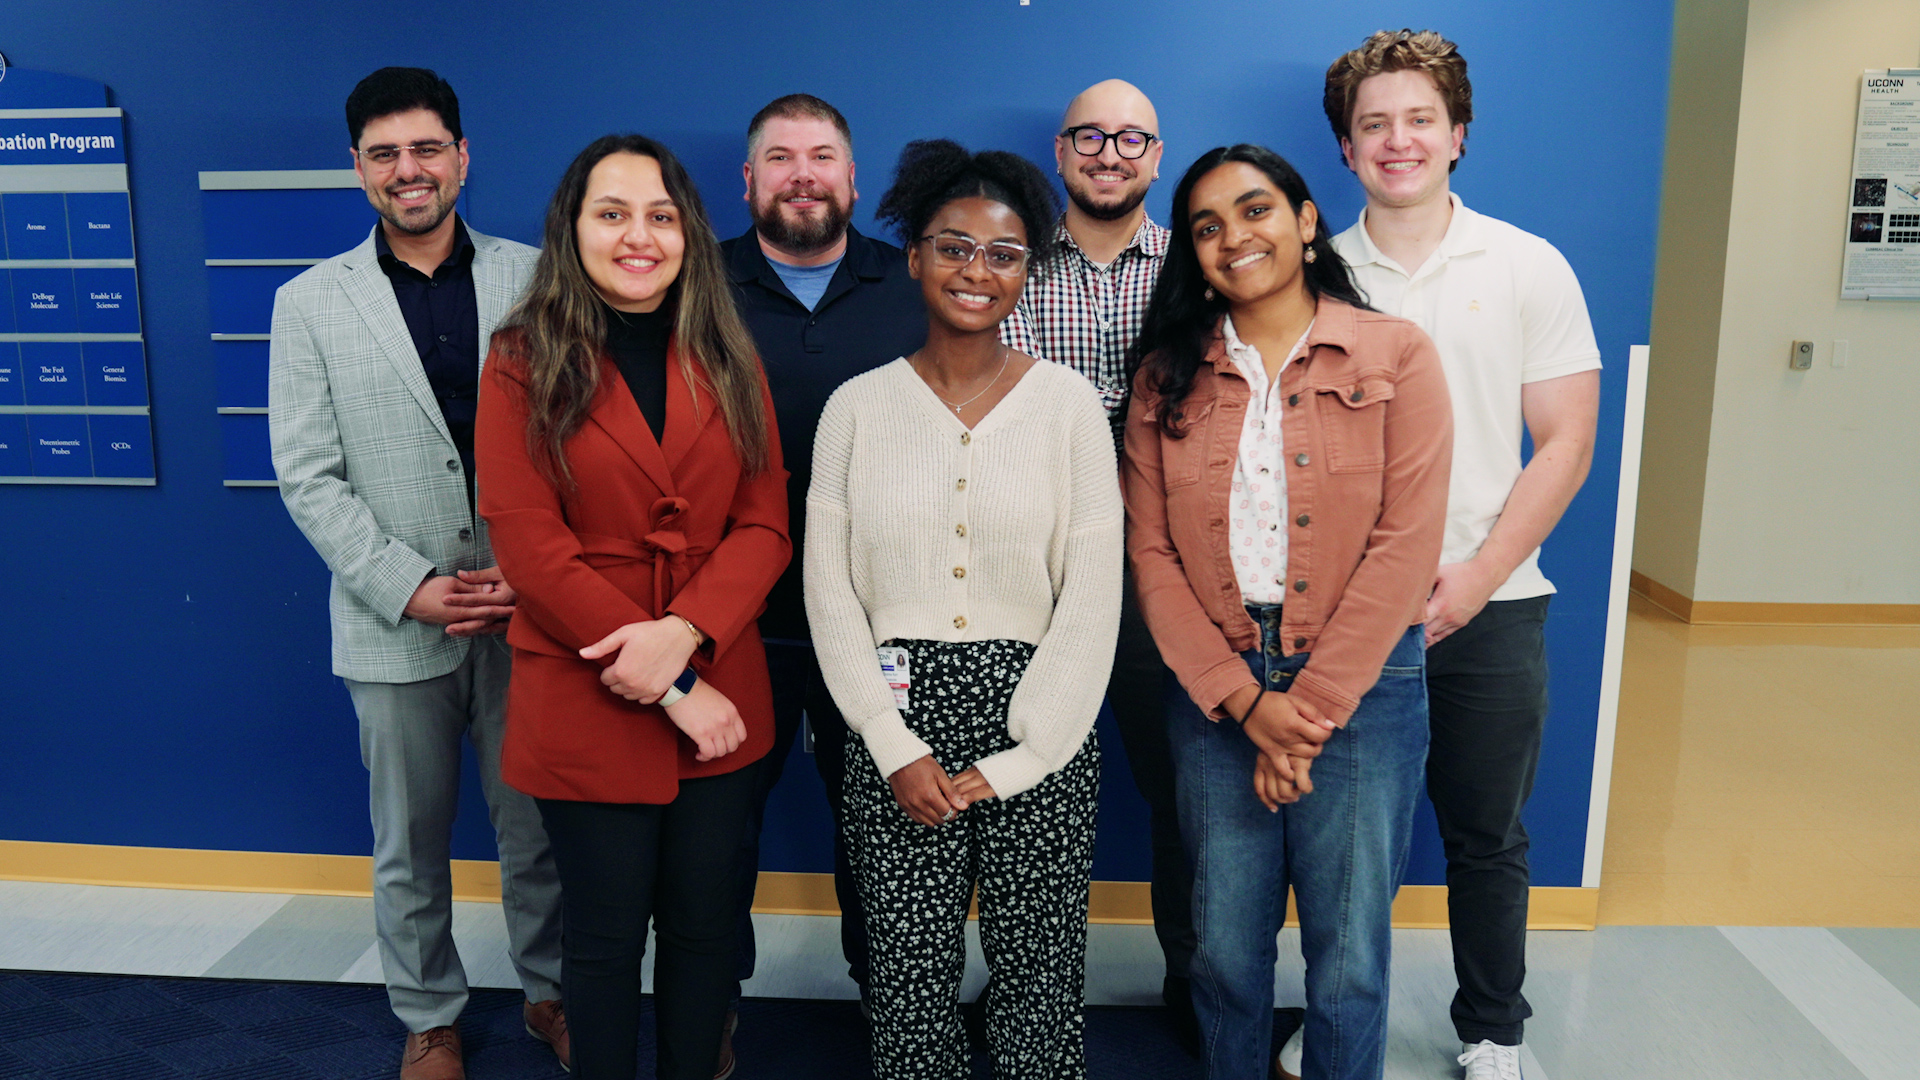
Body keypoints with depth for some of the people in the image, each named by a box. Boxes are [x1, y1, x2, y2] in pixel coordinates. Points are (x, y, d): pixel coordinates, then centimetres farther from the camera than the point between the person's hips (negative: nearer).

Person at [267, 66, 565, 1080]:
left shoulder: (534, 280, 1)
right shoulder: (310, 302, 2)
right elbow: (308, 474, -2)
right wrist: (408, 586, -11)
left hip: (528, 611, 0)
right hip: (394, 621, 0)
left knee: (539, 825, 12)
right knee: (410, 844, 15)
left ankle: (551, 989, 34)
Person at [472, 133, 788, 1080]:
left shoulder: (727, 362, 6)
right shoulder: (524, 365, -4)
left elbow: (764, 525, 0)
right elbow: (530, 548, -11)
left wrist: (683, 632, -18)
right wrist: (672, 690, -14)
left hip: (721, 698, 3)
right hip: (585, 709, -2)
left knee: (703, 923, 14)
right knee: (607, 937, 12)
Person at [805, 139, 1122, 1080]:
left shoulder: (1069, 405, 0)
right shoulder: (857, 407, 3)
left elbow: (1092, 601, -3)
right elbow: (830, 593, 2)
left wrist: (1011, 763, -7)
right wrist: (897, 749, -6)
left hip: (1039, 734, 0)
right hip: (896, 725, 1)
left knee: (1039, 972, 7)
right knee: (909, 975, 9)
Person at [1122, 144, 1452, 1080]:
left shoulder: (1395, 355, -2)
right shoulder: (1169, 377, 5)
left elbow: (1404, 547, -8)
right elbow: (1152, 553, 0)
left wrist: (1307, 711, -11)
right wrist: (1245, 701, -9)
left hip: (1358, 683, -2)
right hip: (1214, 691, 2)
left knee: (1348, 959, 7)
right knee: (1224, 948, 12)